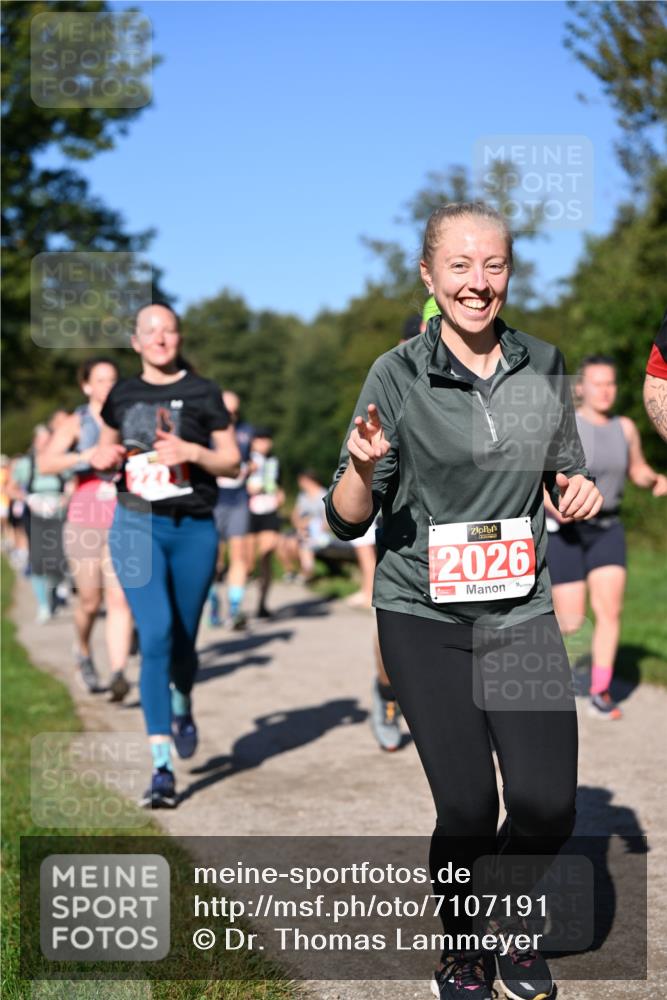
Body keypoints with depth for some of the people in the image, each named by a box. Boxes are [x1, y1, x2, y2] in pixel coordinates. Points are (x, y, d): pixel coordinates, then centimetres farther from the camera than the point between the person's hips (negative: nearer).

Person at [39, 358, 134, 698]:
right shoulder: (75, 424, 0)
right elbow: (46, 463, -16)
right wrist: (85, 456, -29)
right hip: (84, 525, -1)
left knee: (120, 600, -11)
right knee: (90, 602, 5)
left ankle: (118, 673, -17)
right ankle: (84, 653, 35)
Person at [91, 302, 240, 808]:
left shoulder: (203, 393, 2)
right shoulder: (122, 395, 9)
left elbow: (233, 464, 2)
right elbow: (106, 450, 23)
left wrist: (192, 452, -16)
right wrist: (102, 458, 0)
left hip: (194, 529, 0)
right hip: (136, 525, 0)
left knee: (184, 640, 9)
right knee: (156, 635, -14)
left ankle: (182, 707, 45)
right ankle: (162, 767, -11)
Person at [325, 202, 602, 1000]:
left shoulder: (543, 365, 5)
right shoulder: (397, 376, -5)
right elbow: (347, 522, -4)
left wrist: (579, 488, -4)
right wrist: (362, 466, -24)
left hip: (522, 612, 3)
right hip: (424, 614, -3)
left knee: (548, 805, -5)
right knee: (468, 807, -8)